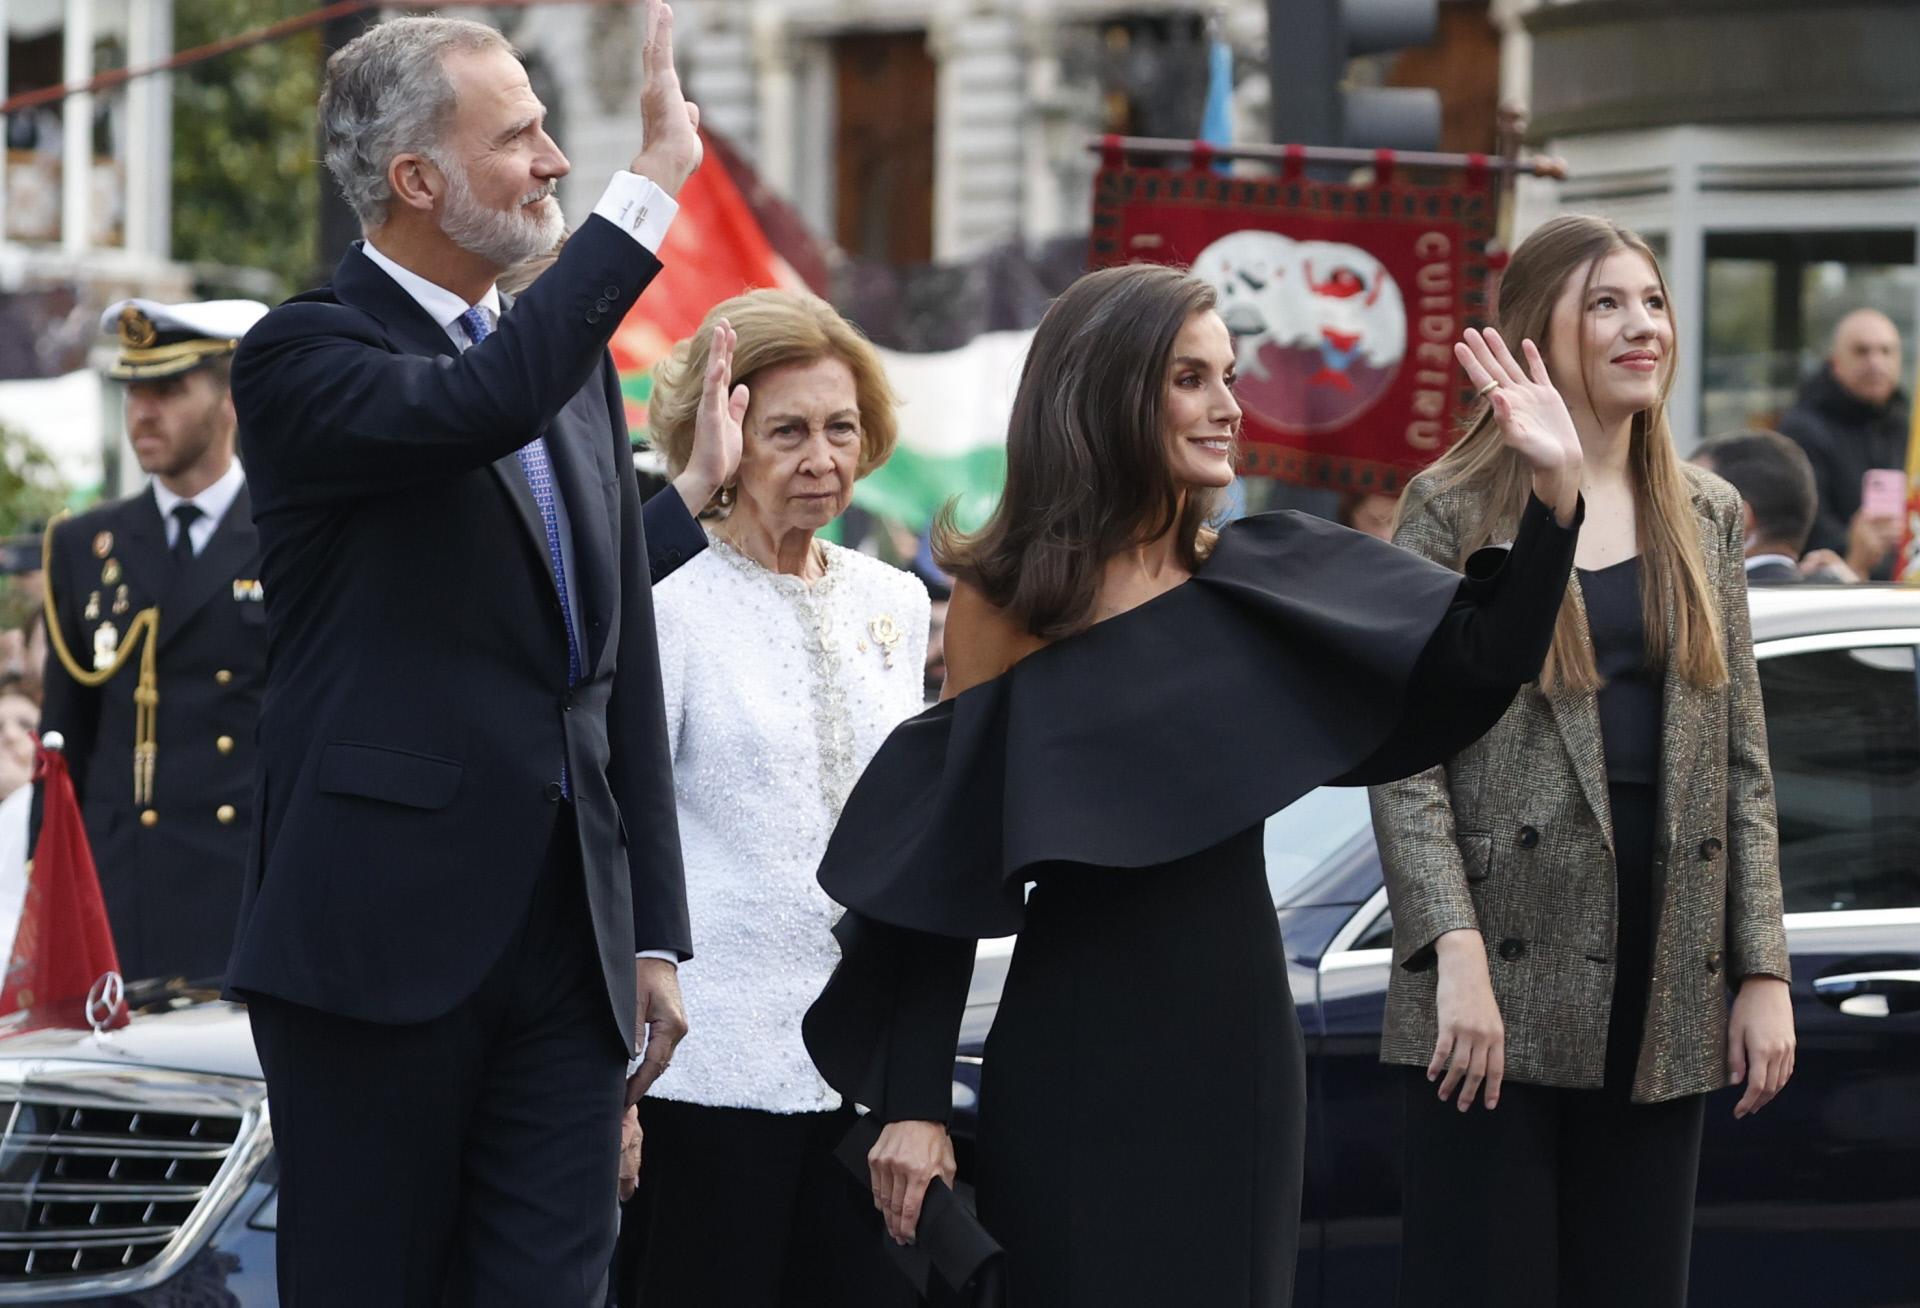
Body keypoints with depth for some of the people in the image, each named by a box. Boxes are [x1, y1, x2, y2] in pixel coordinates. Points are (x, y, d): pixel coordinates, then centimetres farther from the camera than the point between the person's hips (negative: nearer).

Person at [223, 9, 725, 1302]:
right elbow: (472, 409, -29)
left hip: (567, 939, 6)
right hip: (384, 939, -6)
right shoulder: (304, 357, -6)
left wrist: (655, 933, 15)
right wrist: (654, 182, -25)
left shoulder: (576, 367, 16)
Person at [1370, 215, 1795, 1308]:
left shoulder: (1706, 516, 12)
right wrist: (1456, 958, -16)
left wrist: (1764, 972, 5)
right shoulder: (1455, 510, -1)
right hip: (1508, 977, -4)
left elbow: (1743, 757, 12)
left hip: (1664, 993, 4)